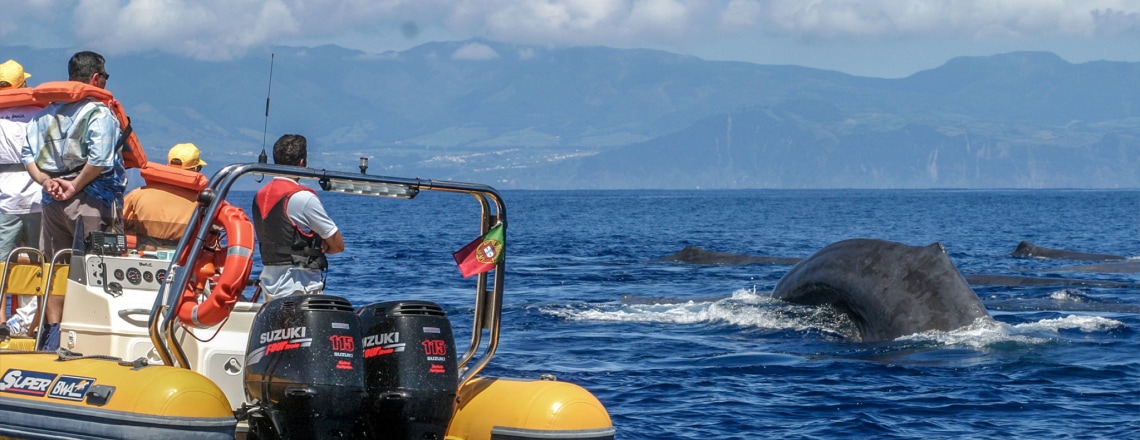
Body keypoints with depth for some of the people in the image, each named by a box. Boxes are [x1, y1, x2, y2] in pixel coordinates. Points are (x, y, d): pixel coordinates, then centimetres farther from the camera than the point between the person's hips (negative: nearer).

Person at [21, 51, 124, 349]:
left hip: (51, 201, 6)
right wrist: (75, 187, -12)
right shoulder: (99, 113, -8)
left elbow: (28, 155, 7)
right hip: (91, 200, -6)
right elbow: (98, 160, -21)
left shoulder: (46, 112, 13)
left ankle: (53, 334, 13)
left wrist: (46, 181, -2)